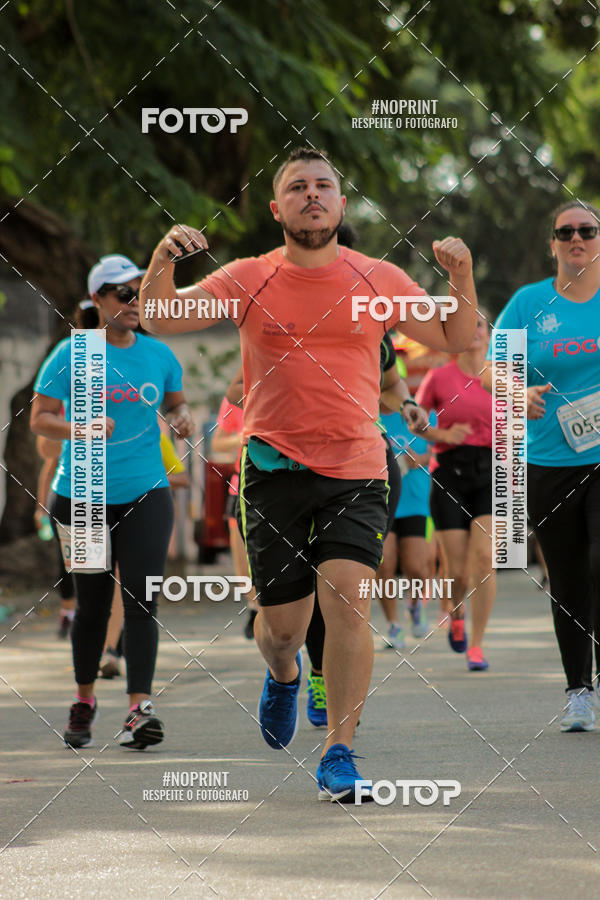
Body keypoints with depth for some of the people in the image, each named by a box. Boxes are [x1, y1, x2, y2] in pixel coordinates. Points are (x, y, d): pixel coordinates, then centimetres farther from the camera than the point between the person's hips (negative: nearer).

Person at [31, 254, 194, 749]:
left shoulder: (158, 354, 6)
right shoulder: (72, 355, -3)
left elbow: (177, 403, 21)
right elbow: (39, 417, -3)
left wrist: (183, 418, -3)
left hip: (146, 493, 1)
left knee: (141, 599, -11)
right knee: (92, 602, 7)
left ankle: (139, 709, -16)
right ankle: (84, 699, 27)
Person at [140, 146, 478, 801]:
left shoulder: (379, 280, 5)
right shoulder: (248, 279, 4)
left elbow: (454, 340, 14)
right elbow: (160, 322, -1)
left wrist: (462, 276, -4)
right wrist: (162, 261, -19)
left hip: (356, 472, 0)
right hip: (274, 470, 0)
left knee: (347, 599, -19)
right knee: (280, 622, 6)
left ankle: (338, 751, -10)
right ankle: (283, 674, 44)